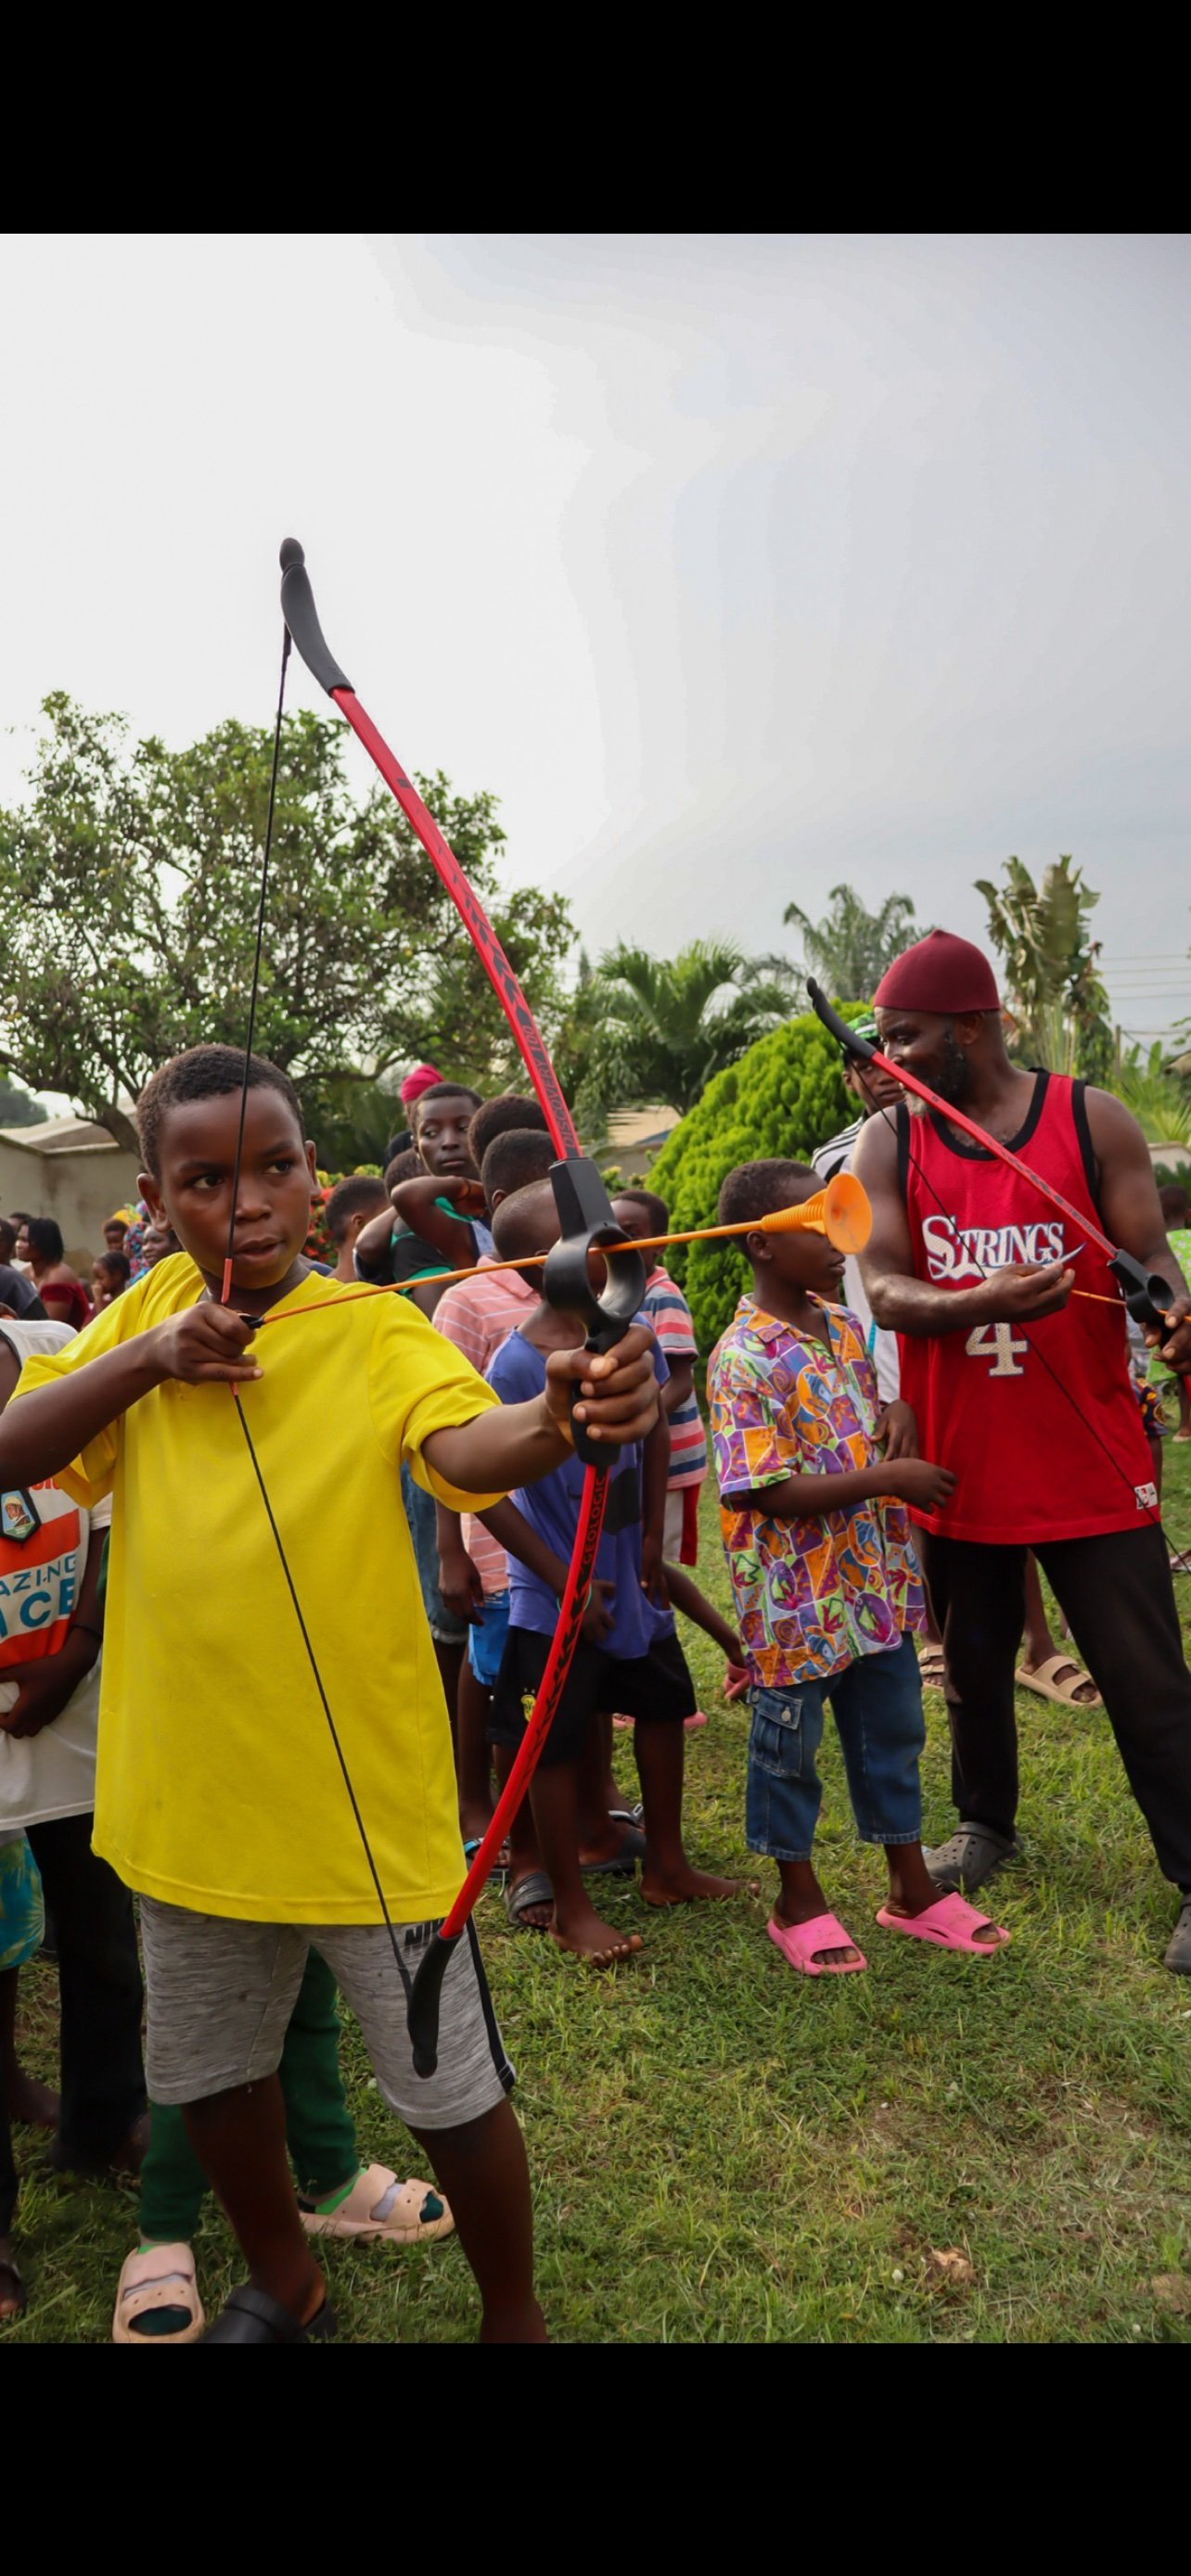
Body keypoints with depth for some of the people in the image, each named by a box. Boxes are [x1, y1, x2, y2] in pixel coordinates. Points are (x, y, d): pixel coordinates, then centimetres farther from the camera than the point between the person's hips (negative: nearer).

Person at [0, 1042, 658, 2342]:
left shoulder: (375, 1331, -14)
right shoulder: (148, 1313, 0)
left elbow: (467, 1445, -33)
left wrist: (557, 1417, -56)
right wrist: (146, 1357, -18)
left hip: (364, 1794, -4)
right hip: (188, 1792, 5)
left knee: (452, 2094, 9)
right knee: (211, 2074, 24)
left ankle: (514, 2316, 38)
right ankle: (284, 2284, 53)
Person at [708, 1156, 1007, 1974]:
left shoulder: (843, 1324, 4)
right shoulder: (744, 1359, -20)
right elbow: (769, 1490, -23)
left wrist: (896, 1412, -3)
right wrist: (889, 1478, -22)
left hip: (876, 1576, 8)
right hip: (797, 1594, -7)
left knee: (893, 1732, 19)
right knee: (790, 1745, 12)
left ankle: (913, 1888, 36)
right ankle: (799, 1900, 31)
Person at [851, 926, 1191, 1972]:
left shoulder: (1093, 1120, -5)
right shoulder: (889, 1145, 0)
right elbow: (885, 1290, -9)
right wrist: (985, 1303, -29)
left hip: (1091, 1465, -3)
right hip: (958, 1465, 3)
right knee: (974, 1667, 20)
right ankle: (987, 1822, 44)